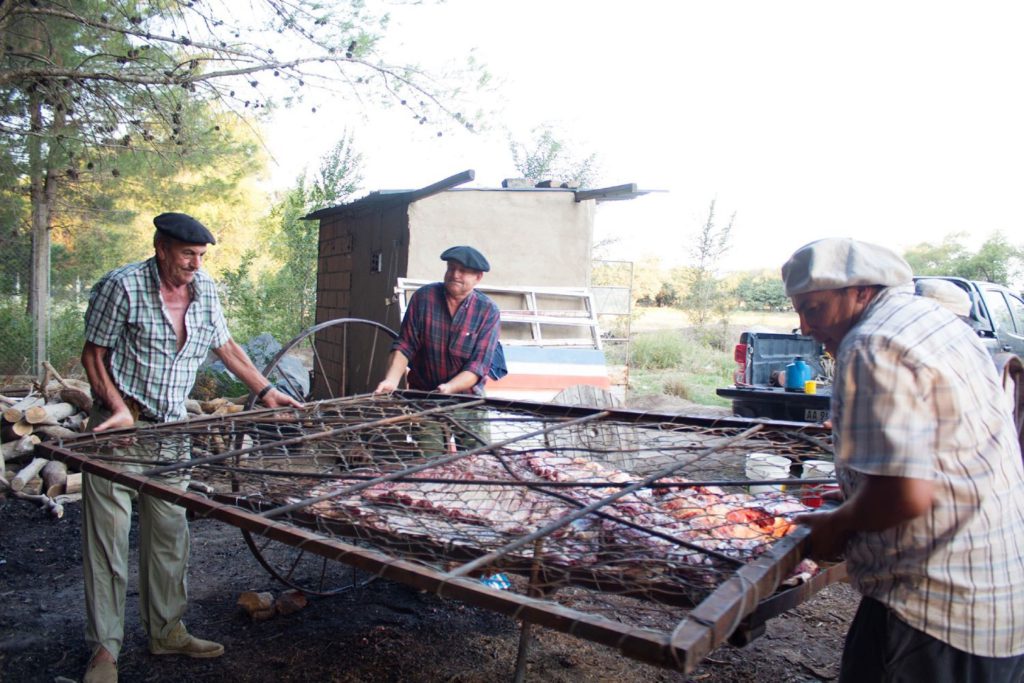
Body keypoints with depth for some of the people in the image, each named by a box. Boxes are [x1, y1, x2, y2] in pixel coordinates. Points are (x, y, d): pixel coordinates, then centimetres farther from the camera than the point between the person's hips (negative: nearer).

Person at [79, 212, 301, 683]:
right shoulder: (122, 286, -11)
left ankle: (166, 630, 24)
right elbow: (93, 355, -6)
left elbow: (226, 346, 16)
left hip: (171, 429, 5)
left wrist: (267, 392, 13)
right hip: (120, 428, -5)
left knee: (169, 534, 10)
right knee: (108, 536, -1)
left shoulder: (205, 290, 4)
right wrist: (119, 408, -18)